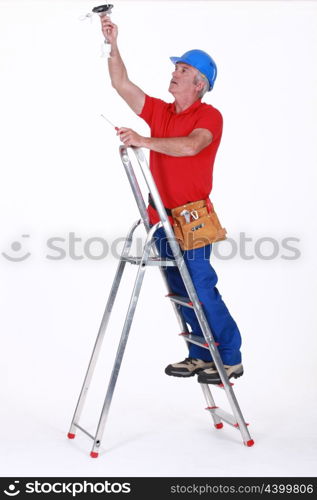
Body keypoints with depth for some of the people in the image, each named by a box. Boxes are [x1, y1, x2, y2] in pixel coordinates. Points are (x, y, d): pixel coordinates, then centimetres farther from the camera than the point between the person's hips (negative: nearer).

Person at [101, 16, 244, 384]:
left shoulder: (209, 116, -8)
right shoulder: (160, 111, 12)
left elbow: (190, 146, -28)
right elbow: (121, 85, 10)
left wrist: (144, 141, -33)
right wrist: (113, 45, 1)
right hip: (161, 220, 7)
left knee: (202, 291, -6)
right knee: (181, 294, 11)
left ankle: (230, 358, 7)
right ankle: (201, 355, 22)